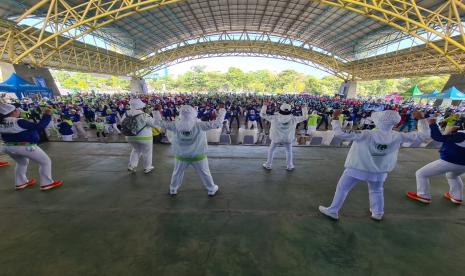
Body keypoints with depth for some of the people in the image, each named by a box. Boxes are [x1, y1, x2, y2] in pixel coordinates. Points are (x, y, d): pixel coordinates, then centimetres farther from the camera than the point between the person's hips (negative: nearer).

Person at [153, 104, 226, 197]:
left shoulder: (175, 125, -16)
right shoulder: (199, 125, -22)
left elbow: (160, 122, -2)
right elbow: (217, 123, -19)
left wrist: (156, 111, 17)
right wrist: (222, 110, -4)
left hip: (181, 156, 2)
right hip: (198, 156, -2)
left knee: (177, 173, 24)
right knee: (205, 173, 17)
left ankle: (173, 190, 43)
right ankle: (211, 190, 33)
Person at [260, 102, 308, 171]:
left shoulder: (274, 118, -17)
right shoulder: (293, 118, -13)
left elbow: (263, 115, -8)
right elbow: (304, 117, 2)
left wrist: (265, 106, 2)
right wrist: (304, 108, 15)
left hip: (276, 138, -1)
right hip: (288, 138, 1)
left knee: (271, 150, 19)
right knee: (289, 151, 23)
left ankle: (268, 165, 26)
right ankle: (289, 166, 30)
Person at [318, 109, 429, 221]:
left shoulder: (366, 135, -29)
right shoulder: (397, 137, -16)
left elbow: (341, 134, -34)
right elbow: (424, 135, -2)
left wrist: (334, 119, -25)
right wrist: (421, 119, 6)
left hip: (357, 168, -4)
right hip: (379, 171, 4)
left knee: (342, 188, 11)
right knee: (376, 191, 30)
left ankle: (333, 211, 20)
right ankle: (378, 213, 47)